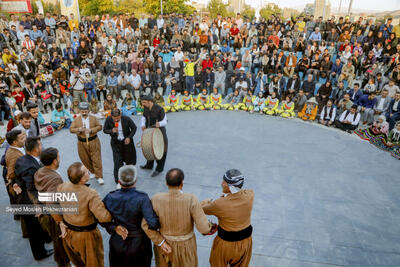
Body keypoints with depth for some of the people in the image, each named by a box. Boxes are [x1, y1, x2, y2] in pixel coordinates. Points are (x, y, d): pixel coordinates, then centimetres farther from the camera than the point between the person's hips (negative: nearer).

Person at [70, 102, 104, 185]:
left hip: (93, 141, -2)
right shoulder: (76, 120, 2)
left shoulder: (93, 118, -1)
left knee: (96, 159, -4)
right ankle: (93, 172, 36)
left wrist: (91, 130, -17)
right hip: (82, 143, 2)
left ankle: (99, 177, 2)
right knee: (85, 159, 13)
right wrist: (78, 129, -19)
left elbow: (99, 126, -2)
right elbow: (71, 129, 0)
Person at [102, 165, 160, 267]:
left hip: (117, 243, 3)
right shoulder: (142, 198, -28)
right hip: (138, 243, -3)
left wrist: (114, 228, -5)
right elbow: (153, 224, -32)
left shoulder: (110, 198, -16)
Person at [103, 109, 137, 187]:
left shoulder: (127, 119, -18)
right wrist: (111, 131, -24)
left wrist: (129, 137, -16)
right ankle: (118, 181, 6)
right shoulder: (108, 120, -15)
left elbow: (134, 128, -4)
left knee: (129, 160, 16)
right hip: (116, 143, 0)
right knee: (117, 162, -8)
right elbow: (104, 130, -2)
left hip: (127, 141, 1)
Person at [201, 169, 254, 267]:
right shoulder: (250, 195, -21)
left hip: (226, 242, -4)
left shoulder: (219, 204, -31)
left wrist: (205, 202, 12)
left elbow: (203, 209, -9)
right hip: (245, 241, 4)